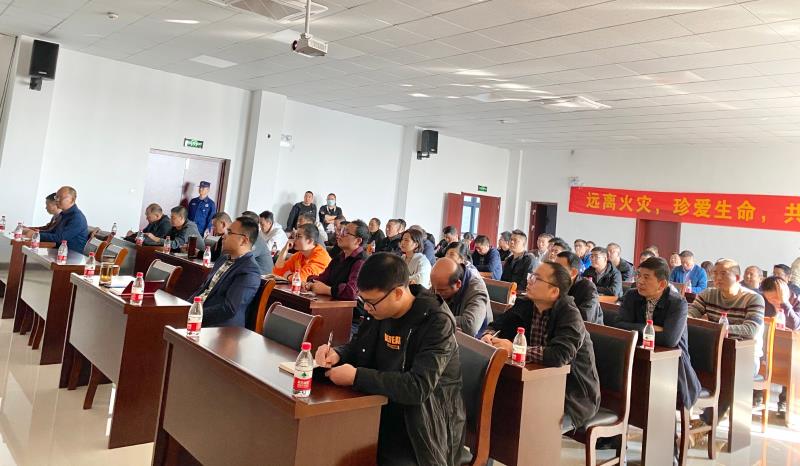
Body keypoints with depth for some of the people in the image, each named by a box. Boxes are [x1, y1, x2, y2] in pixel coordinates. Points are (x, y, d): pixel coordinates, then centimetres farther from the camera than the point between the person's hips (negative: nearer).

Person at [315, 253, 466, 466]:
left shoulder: (437, 323, -21)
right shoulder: (380, 309, 0)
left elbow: (418, 388, -30)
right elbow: (358, 346, 16)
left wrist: (357, 376, -27)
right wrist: (337, 354, -6)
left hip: (421, 428, -6)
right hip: (382, 412, 6)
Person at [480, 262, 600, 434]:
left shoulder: (570, 315, -19)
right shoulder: (525, 305, 2)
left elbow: (560, 356, -34)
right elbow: (496, 326, 10)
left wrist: (514, 349, -34)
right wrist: (489, 336, -14)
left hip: (572, 398, -6)